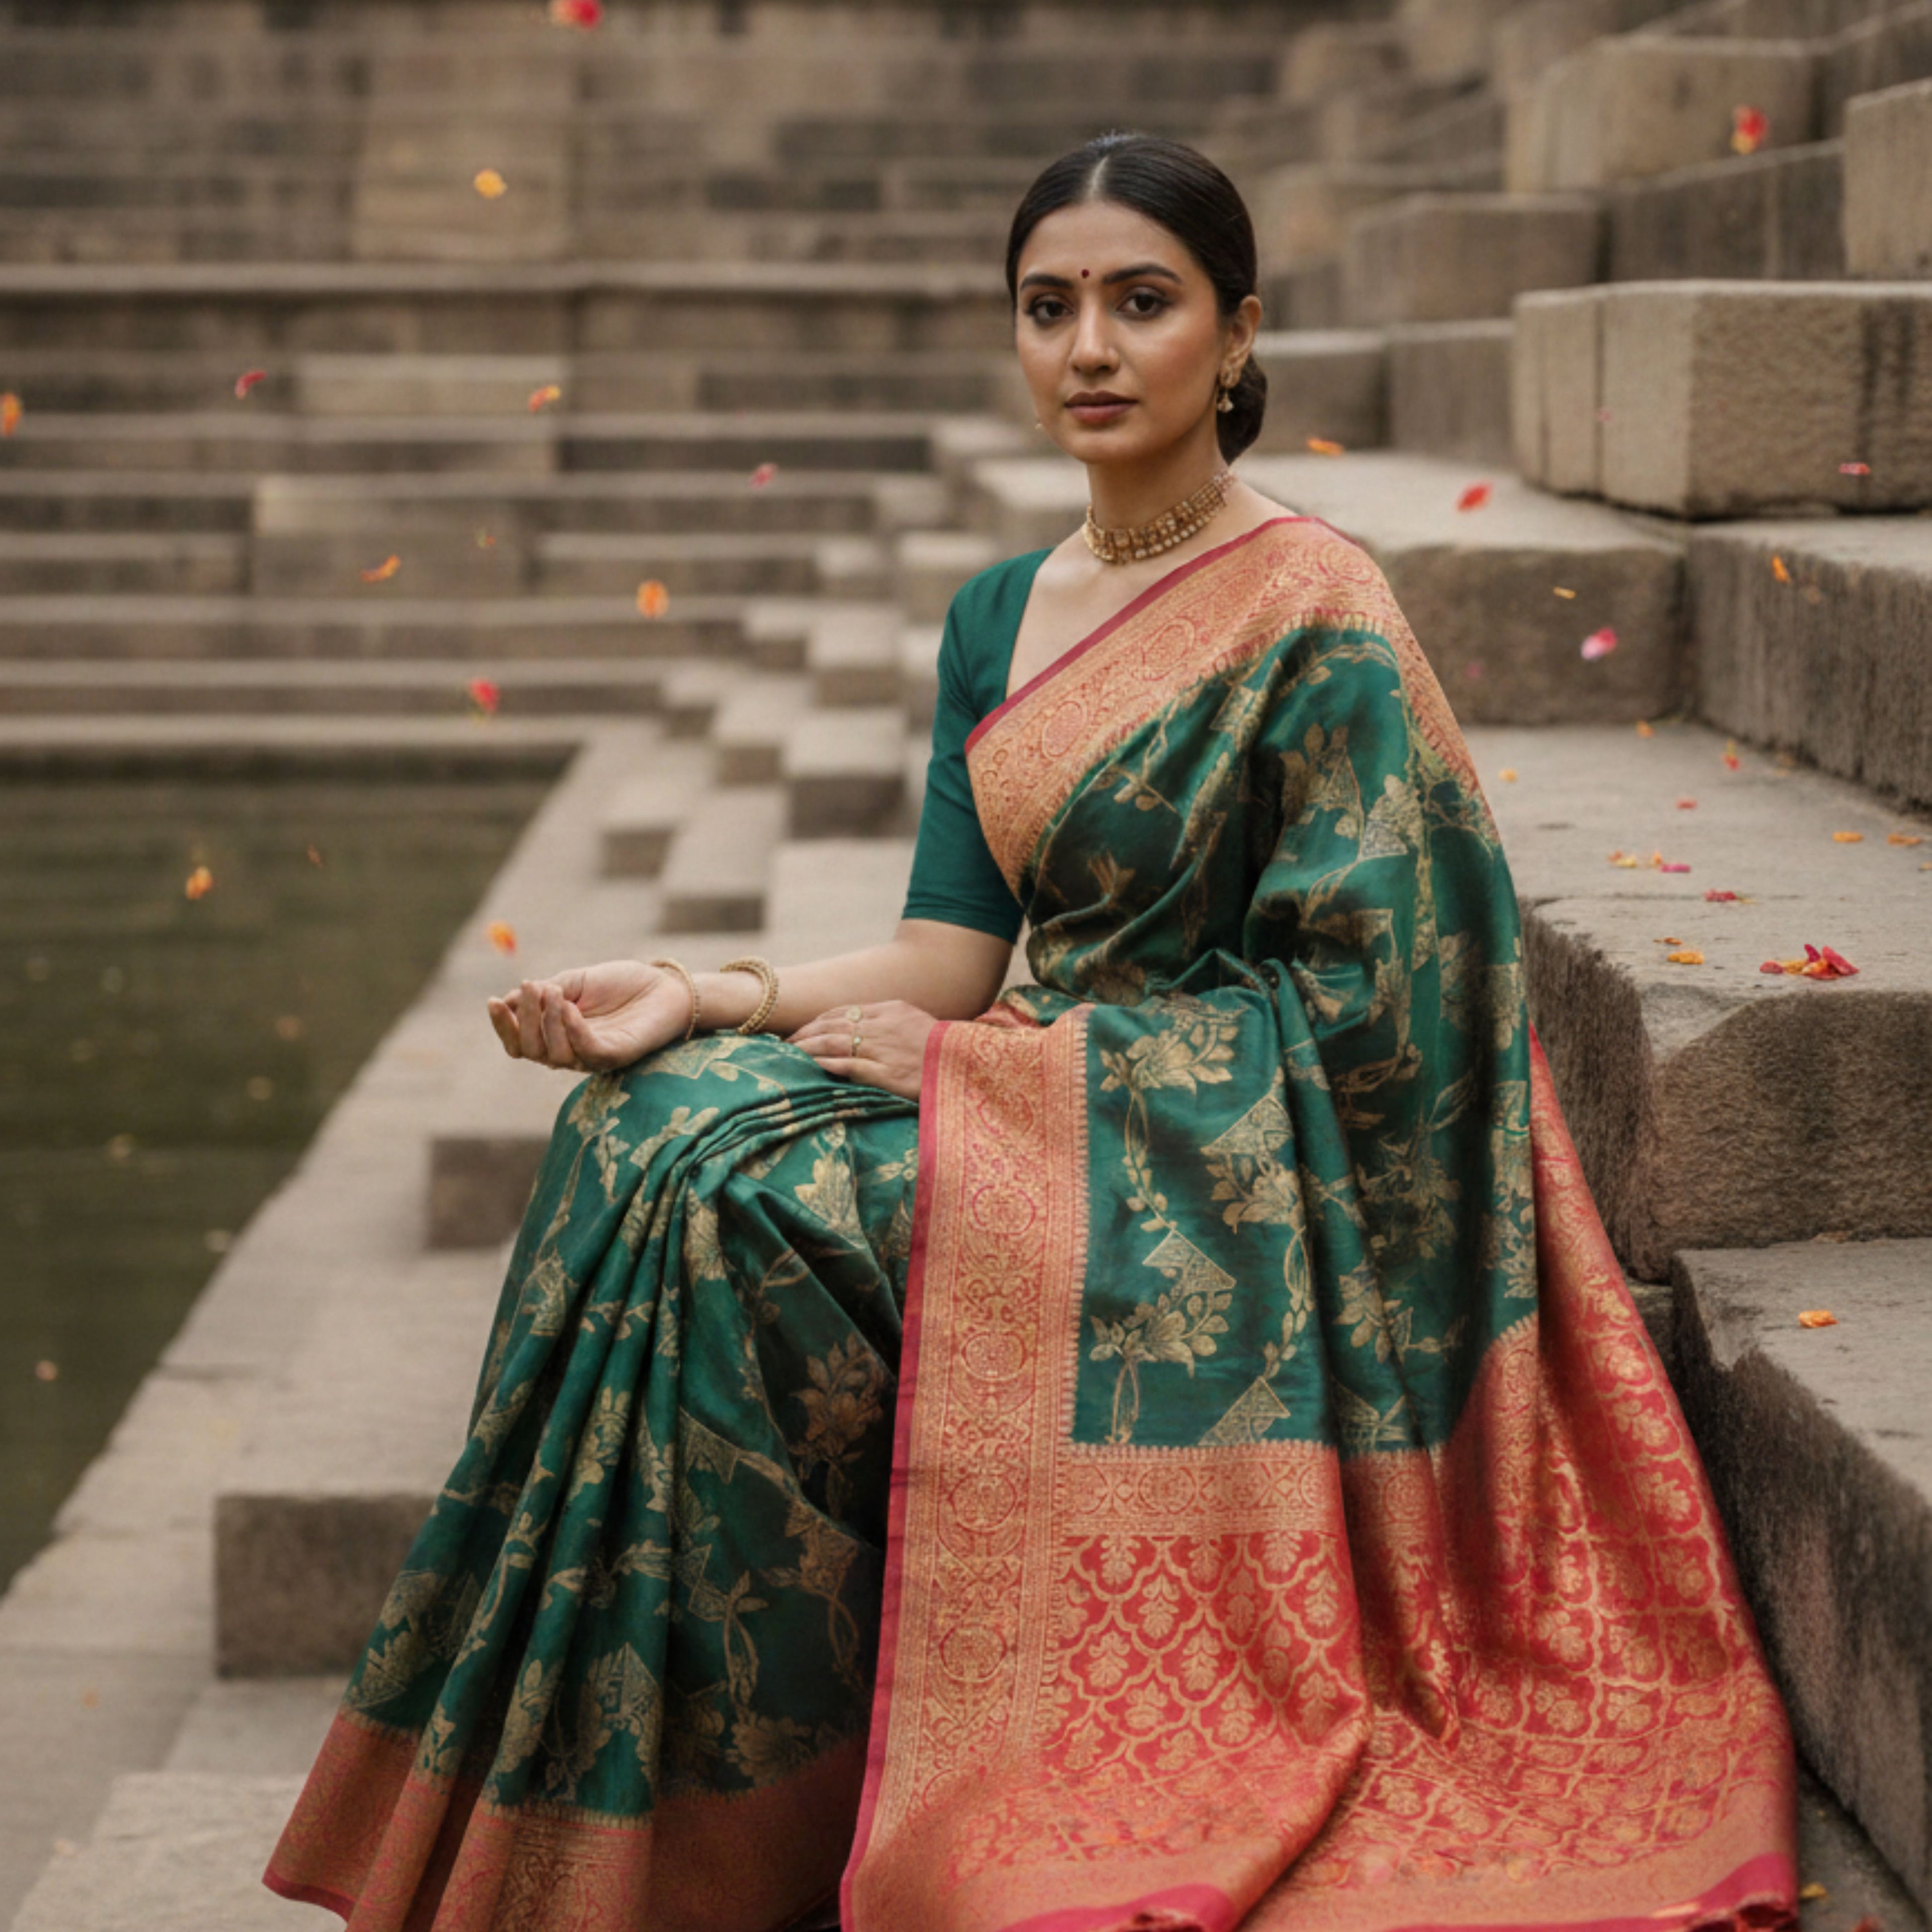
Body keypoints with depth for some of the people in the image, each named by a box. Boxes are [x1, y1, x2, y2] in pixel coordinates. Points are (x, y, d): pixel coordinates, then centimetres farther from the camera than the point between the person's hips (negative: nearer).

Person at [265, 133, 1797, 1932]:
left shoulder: (1312, 620, -12)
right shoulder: (1001, 615, 11)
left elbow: (1351, 1005, -16)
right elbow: (953, 952, 6)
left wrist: (982, 1063, -15)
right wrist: (698, 998, -12)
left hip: (1233, 1191, -7)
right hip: (1050, 1108, 7)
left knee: (736, 1195, -24)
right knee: (654, 1122, -16)